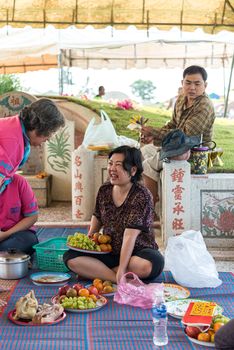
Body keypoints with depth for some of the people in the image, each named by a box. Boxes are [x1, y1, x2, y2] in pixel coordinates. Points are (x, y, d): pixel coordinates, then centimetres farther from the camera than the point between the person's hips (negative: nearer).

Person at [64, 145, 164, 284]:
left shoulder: (141, 196, -18)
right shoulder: (104, 190, 0)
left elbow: (130, 236, -26)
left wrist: (121, 270, -30)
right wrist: (89, 237, 1)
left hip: (138, 251, -5)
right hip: (110, 251, 5)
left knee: (147, 266, -39)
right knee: (70, 258, -16)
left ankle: (91, 272, -21)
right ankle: (118, 279, -25)